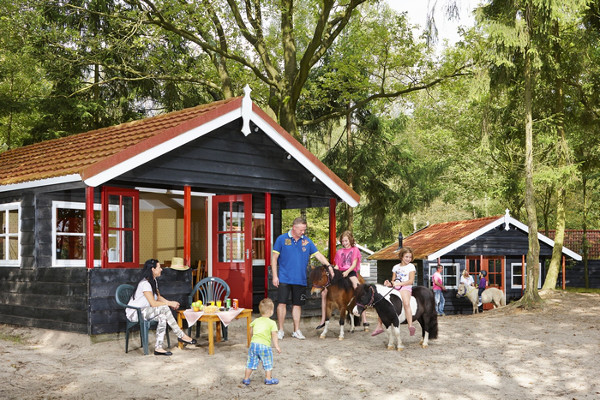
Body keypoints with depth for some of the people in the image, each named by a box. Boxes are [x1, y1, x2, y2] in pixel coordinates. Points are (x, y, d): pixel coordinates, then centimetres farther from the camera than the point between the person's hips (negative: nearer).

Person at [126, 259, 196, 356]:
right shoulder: (145, 283, -22)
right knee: (164, 308, -26)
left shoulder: (154, 281, 9)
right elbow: (153, 303, -26)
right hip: (134, 313, -9)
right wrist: (169, 304, -17)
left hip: (142, 311, 9)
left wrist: (170, 303, -2)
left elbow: (158, 297, 16)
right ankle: (181, 336, -18)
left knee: (163, 317, -20)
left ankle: (158, 348, -22)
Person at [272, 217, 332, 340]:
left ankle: (296, 331, 18)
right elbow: (274, 258, 0)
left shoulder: (307, 241, 7)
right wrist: (275, 276, -5)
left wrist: (329, 266, -8)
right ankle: (280, 330, 9)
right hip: (284, 278, -3)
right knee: (282, 303, -3)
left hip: (300, 279, 3)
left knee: (297, 304, 9)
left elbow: (318, 255, 6)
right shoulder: (282, 239, -1)